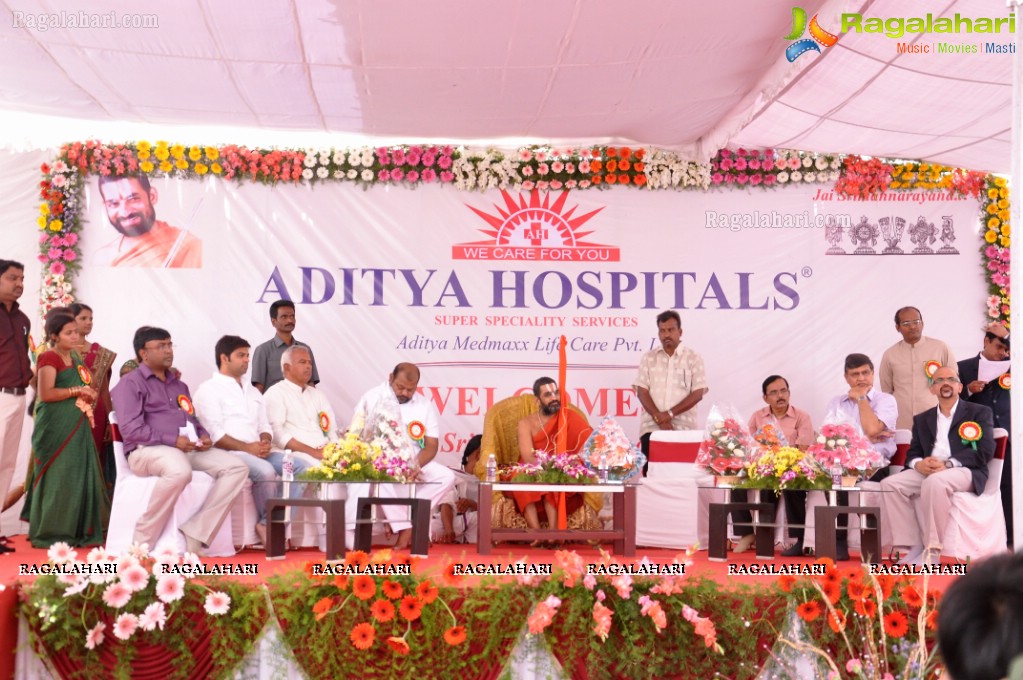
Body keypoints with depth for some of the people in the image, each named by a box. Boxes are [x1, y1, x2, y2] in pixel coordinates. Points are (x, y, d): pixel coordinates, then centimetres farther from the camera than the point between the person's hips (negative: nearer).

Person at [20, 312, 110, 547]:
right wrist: (77, 390, -14)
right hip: (55, 428, -8)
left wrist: (90, 395, 3)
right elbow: (45, 394, -19)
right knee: (57, 479, -5)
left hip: (77, 427, 8)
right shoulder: (49, 358, -9)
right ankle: (49, 534, 4)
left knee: (79, 478, 8)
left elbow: (90, 388, 25)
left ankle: (76, 532, 15)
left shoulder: (76, 359, 16)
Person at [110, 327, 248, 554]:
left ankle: (194, 535, -20)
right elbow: (130, 429, -10)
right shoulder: (130, 384, 4)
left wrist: (203, 436, 5)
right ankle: (142, 543, -25)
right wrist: (172, 441, -17)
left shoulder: (179, 386, 29)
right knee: (180, 470, -41)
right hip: (147, 450, -8)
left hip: (189, 449, 8)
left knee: (236, 468, -14)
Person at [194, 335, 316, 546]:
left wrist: (265, 441, -4)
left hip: (259, 451, 7)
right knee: (266, 471, -35)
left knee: (303, 465, -14)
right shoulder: (209, 389, 2)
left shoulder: (252, 391, 26)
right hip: (228, 453, -7)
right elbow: (214, 434, -10)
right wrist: (247, 447, -18)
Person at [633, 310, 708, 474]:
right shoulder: (649, 358, 10)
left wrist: (669, 414, -12)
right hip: (652, 427, 1)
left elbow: (698, 393, -3)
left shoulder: (693, 358, 5)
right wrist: (659, 418, -11)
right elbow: (642, 392, 3)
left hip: (684, 428, -1)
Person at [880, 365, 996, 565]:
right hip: (927, 471, 5)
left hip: (964, 471, -5)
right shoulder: (922, 419, 24)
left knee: (935, 482, -38)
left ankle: (933, 550, -32)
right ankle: (915, 546, -21)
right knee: (890, 484, -22)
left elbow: (985, 451, -4)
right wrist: (918, 464, -11)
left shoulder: (980, 413, 10)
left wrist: (947, 464, -17)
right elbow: (912, 453, 16)